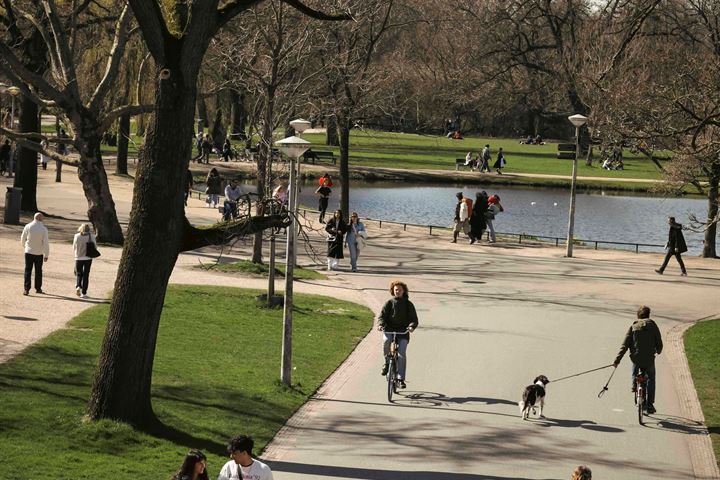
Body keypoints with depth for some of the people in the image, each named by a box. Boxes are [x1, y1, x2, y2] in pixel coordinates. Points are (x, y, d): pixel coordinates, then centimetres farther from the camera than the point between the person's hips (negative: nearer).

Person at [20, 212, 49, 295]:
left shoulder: (28, 227, -7)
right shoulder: (43, 229, -12)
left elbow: (23, 239, 4)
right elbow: (46, 243, -11)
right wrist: (46, 255, -4)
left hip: (29, 252, 1)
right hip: (39, 253, -1)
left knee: (28, 270, 3)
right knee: (38, 271, 14)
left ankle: (26, 289, -5)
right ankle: (38, 288, 21)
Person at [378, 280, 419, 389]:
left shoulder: (408, 304, 9)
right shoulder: (389, 303, 10)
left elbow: (414, 319, 4)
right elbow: (382, 315, 2)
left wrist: (411, 326, -19)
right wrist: (380, 324, -20)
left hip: (403, 332, 0)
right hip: (389, 330, 0)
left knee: (402, 354, -15)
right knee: (386, 341, -33)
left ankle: (401, 379, -12)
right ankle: (387, 361, -6)